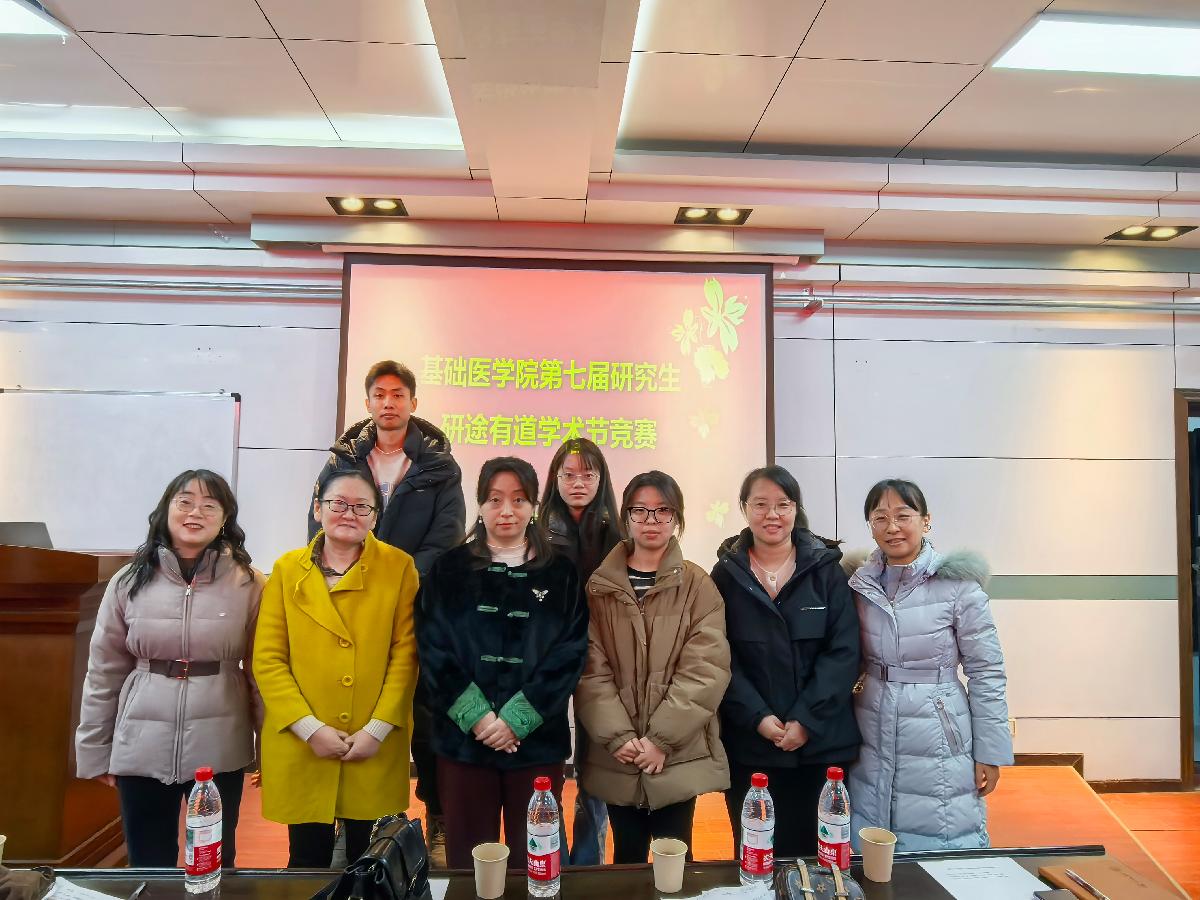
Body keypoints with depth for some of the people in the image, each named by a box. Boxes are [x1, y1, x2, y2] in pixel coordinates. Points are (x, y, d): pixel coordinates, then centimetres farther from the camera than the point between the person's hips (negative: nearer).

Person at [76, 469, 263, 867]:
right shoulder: (130, 581, -1)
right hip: (141, 747, 1)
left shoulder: (247, 584, -5)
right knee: (148, 868, 15)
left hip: (220, 749, -1)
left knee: (217, 866, 14)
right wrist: (94, 751, 7)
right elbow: (104, 670, 5)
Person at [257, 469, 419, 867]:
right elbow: (267, 659, -1)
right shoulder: (287, 569, 3)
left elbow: (406, 653, -3)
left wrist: (378, 728, -10)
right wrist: (310, 728, -9)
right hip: (300, 749, 1)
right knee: (308, 862, 14)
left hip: (376, 750, -1)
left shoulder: (399, 567, -1)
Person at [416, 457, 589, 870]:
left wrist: (516, 718, -13)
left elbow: (570, 653, -3)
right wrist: (477, 716, -13)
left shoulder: (560, 574, 4)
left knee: (532, 861, 8)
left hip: (537, 739, 0)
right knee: (468, 862, 9)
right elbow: (434, 651, -2)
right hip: (464, 738, 0)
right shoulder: (450, 570, 4)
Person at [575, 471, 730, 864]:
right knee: (627, 856, 13)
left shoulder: (698, 586, -2)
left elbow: (706, 669, -9)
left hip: (679, 754, -1)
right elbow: (591, 669, -2)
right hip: (616, 757, 1)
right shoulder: (599, 587, 3)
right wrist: (618, 737, -13)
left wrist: (661, 738, -14)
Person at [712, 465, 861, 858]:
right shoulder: (726, 574, 2)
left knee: (811, 852, 9)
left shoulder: (826, 570, 1)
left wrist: (807, 720, -12)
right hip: (748, 744, 0)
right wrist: (757, 717, -13)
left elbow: (844, 651, -5)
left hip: (820, 742, 0)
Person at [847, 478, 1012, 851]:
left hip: (938, 750, -3)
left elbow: (987, 673, -5)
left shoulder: (958, 585, -10)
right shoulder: (861, 585, 3)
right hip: (872, 749, 4)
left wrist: (990, 753, -4)